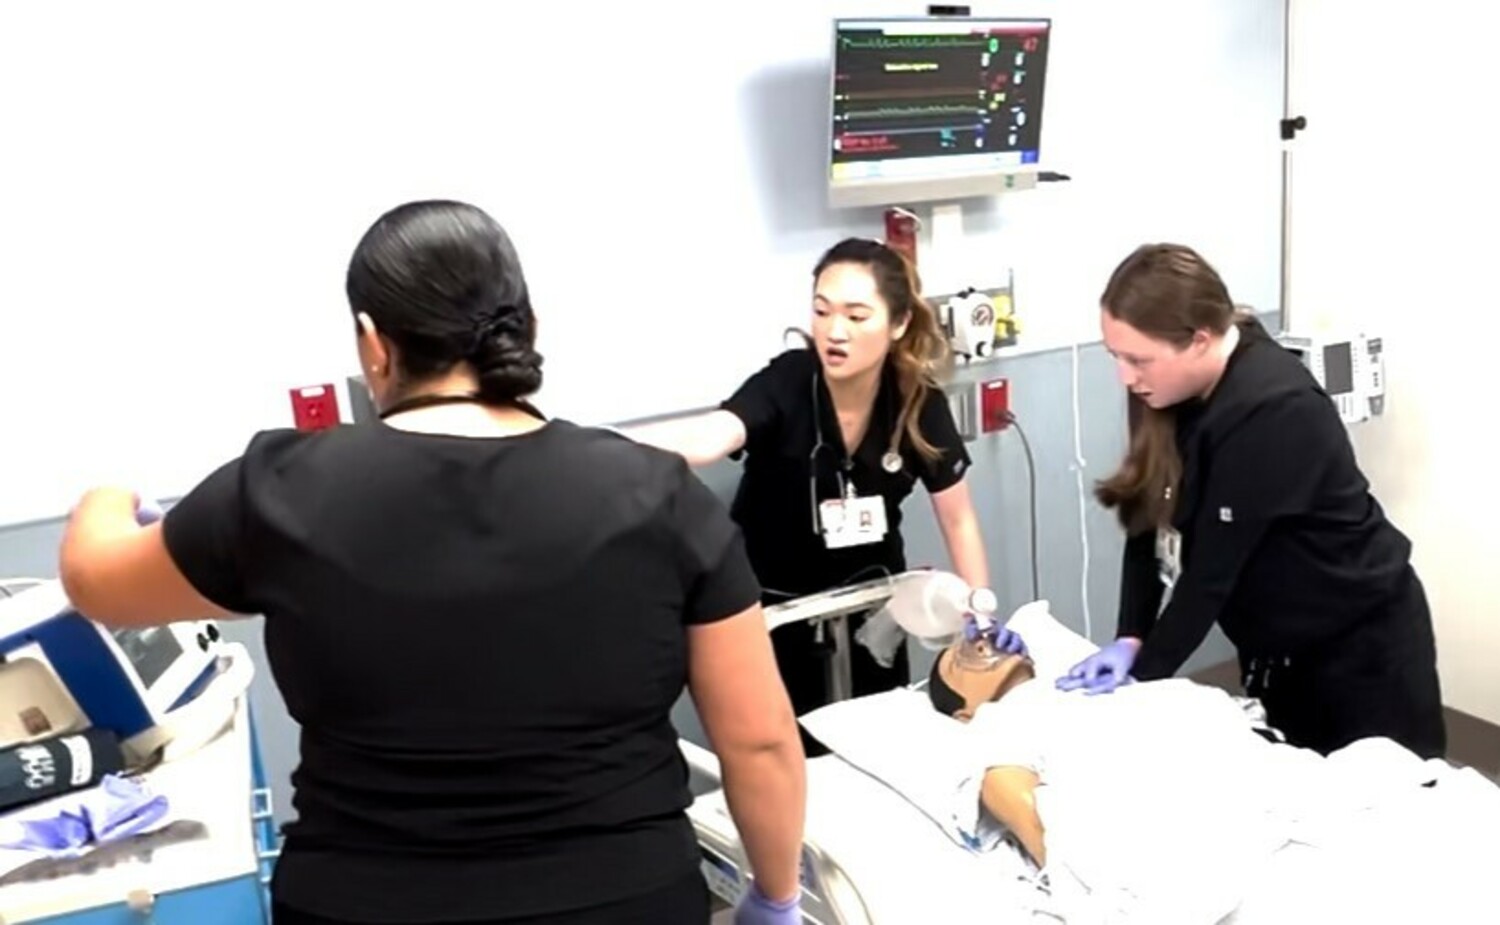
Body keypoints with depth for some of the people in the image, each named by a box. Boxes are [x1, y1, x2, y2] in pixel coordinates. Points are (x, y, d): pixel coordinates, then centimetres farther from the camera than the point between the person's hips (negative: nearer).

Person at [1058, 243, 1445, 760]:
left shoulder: (1273, 411, -32)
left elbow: (1215, 561, -28)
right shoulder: (1167, 389, -8)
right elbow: (1152, 520, -5)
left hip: (1362, 642, -7)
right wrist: (1130, 640, -12)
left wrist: (1145, 671, -20)